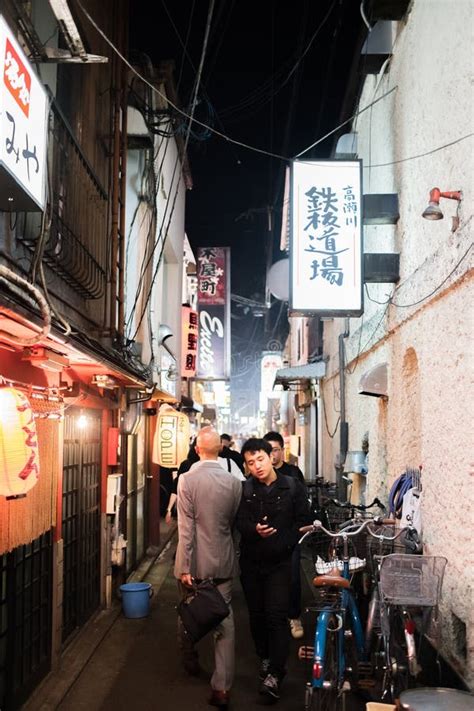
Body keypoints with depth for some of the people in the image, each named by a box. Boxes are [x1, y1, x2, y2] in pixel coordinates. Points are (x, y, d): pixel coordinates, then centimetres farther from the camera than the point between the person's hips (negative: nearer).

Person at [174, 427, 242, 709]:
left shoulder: (187, 479, -14)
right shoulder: (234, 482, -5)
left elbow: (186, 527, -15)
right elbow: (233, 523, 7)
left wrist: (185, 567, -11)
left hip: (194, 563, -1)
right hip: (223, 563, 2)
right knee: (224, 622, 4)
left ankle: (191, 661, 41)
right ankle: (222, 687, 2)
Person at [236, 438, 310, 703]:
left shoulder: (292, 487, -3)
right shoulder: (244, 489, 0)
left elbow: (303, 521, -1)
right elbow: (240, 521, -5)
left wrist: (284, 543, -12)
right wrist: (255, 530, -26)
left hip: (280, 562, -2)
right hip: (251, 561, 3)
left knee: (277, 615, -10)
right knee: (256, 614, 12)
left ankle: (274, 673, -6)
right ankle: (265, 658, 33)